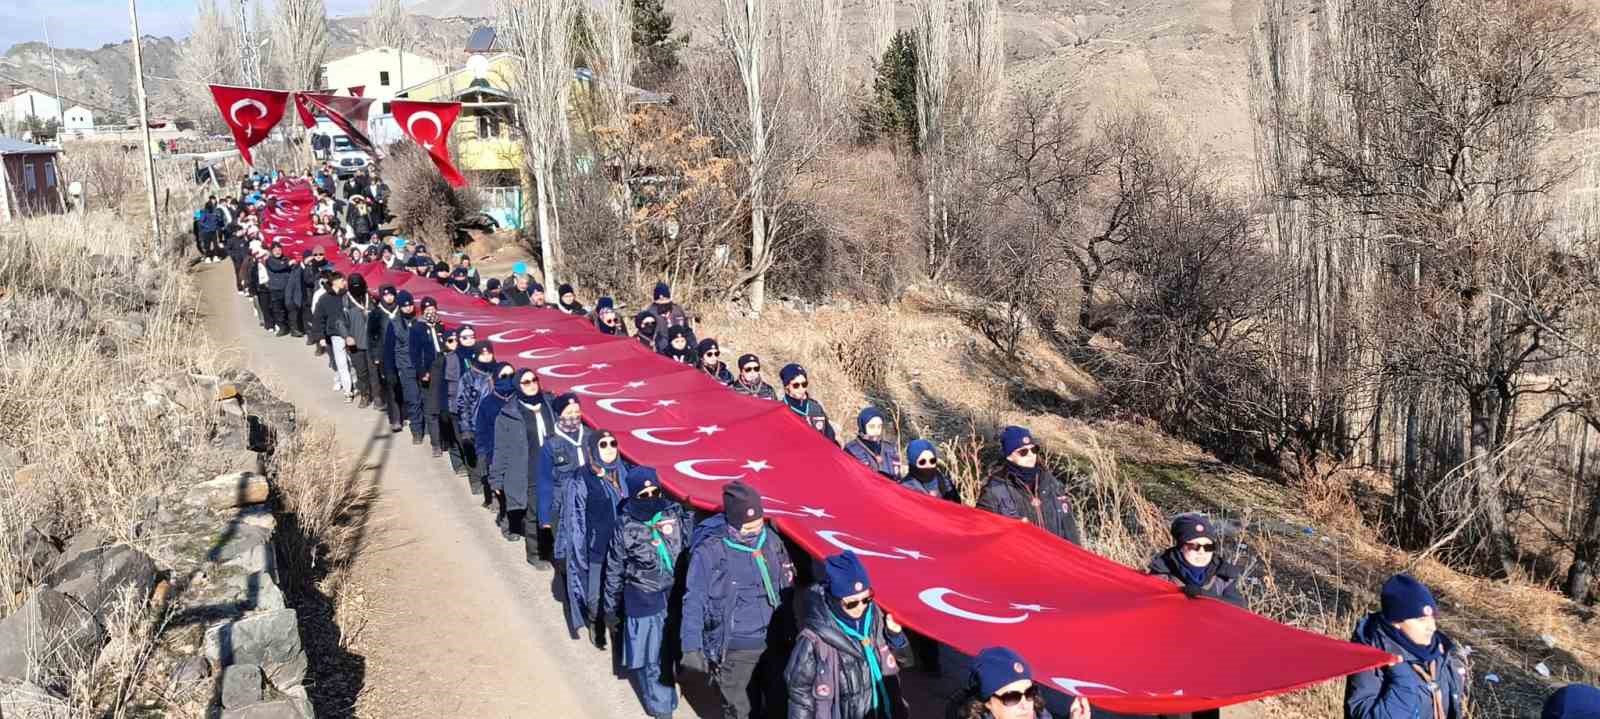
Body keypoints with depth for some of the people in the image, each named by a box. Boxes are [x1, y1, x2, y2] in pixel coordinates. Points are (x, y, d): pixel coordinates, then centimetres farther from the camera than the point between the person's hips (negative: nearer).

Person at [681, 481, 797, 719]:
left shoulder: (770, 540, -4)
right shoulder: (710, 551, -19)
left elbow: (786, 589, 8)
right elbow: (694, 602, -13)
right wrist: (691, 648, -15)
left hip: (773, 643, 4)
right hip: (733, 650, -4)